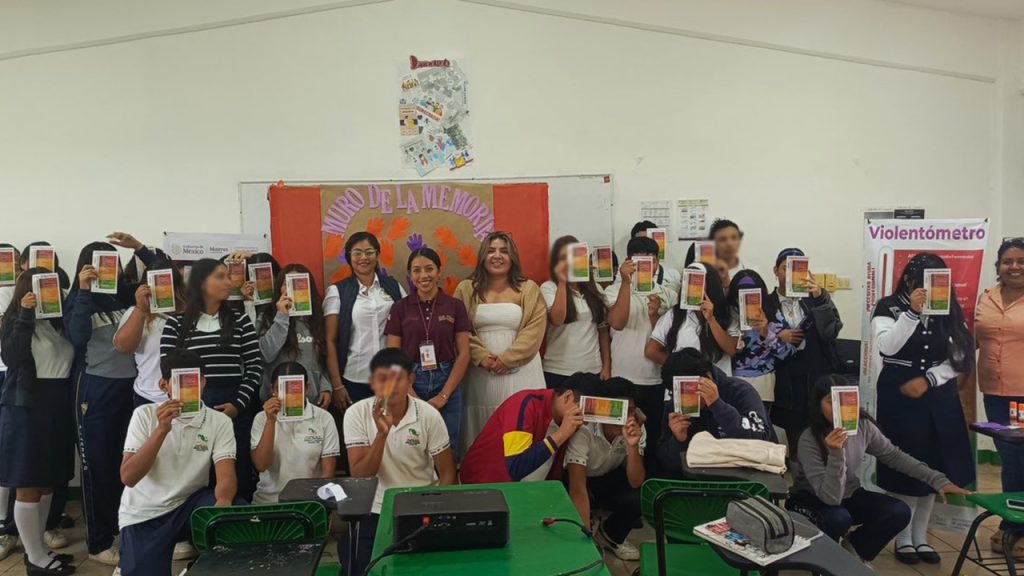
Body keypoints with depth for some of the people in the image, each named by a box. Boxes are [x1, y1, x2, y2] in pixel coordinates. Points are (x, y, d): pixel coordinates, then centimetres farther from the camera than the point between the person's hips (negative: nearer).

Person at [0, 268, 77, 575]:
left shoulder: (59, 322, 11)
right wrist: (25, 315, -21)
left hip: (58, 405, 6)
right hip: (27, 407, -6)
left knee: (48, 482, 15)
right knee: (28, 485, 1)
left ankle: (38, 547, 29)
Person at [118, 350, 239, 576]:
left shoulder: (220, 421, -9)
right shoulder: (145, 414, -9)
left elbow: (226, 478, -20)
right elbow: (128, 478, -17)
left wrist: (223, 502, -43)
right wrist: (162, 430, -28)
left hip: (189, 504, 0)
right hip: (144, 513, 0)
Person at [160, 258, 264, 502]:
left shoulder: (240, 320, 7)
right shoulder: (176, 323, 4)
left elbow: (255, 367, 2)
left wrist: (238, 403, -8)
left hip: (235, 407, 1)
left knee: (238, 473, 6)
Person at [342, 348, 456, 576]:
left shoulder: (429, 415, -11)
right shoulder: (356, 413, -10)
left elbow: (447, 473, -2)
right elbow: (359, 477, -15)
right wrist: (382, 433, -28)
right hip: (374, 511, 1)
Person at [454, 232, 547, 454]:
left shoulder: (529, 289, 6)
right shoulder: (466, 289, 8)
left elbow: (534, 331, -4)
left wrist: (506, 360, -12)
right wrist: (482, 357, -13)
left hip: (519, 371, 0)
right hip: (480, 372, 1)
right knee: (483, 427, 4)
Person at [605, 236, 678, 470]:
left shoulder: (668, 295, 6)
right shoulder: (615, 290, -2)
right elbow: (617, 323, -21)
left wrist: (655, 315, -15)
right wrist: (626, 282, -25)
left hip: (657, 382, 3)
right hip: (623, 380, -2)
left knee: (655, 439, 12)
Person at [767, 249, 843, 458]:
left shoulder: (816, 297, 5)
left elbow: (831, 332, -9)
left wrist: (819, 299, -18)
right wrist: (777, 338, -11)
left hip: (818, 376, 0)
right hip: (786, 380, 1)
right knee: (794, 441, 6)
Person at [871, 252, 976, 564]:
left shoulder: (949, 310, 5)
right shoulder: (888, 307, -4)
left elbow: (960, 357, 2)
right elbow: (886, 347, -19)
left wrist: (927, 380, -11)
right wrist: (912, 312, -26)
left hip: (939, 397, 3)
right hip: (899, 395, -3)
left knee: (933, 468, 6)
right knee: (905, 467, -2)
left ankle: (921, 538, 21)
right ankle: (903, 539, 12)